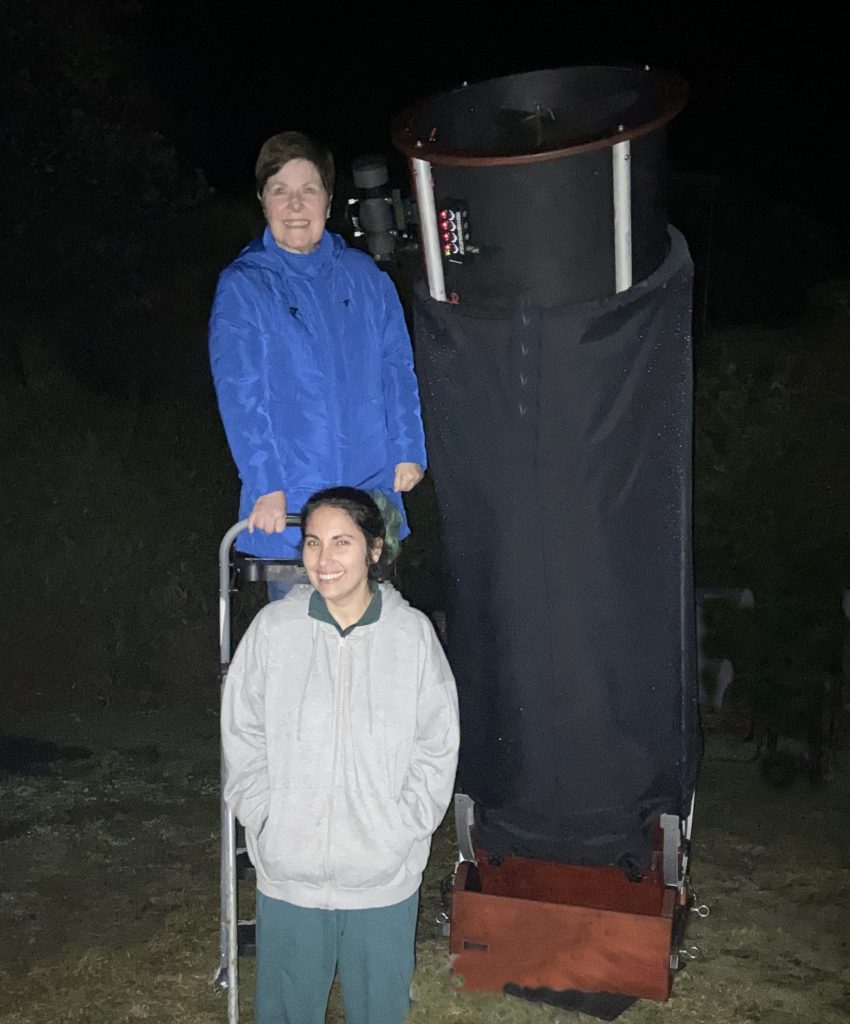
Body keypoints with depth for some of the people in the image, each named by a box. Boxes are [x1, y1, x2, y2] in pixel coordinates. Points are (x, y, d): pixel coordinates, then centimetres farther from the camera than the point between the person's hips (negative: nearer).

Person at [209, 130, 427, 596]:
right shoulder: (241, 287, -7)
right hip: (289, 496, -3)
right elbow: (239, 394, -13)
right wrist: (265, 487, -18)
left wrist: (407, 449, 0)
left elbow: (396, 366, 8)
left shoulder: (364, 276, 4)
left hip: (372, 486, 4)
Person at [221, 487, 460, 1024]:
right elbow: (244, 740, 1)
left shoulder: (412, 632, -6)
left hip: (384, 878, 0)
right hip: (288, 875, 1)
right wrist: (269, 824, -5)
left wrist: (400, 831, -9)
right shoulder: (273, 627, -6)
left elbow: (437, 748, -2)